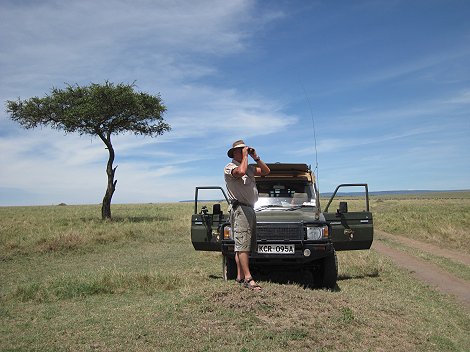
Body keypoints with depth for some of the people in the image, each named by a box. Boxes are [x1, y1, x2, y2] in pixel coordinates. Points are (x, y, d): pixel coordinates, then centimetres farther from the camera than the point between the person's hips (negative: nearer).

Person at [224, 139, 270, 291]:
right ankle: (248, 278, -16)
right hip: (239, 209, -9)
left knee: (247, 244, 8)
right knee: (242, 244, -12)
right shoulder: (229, 167, -4)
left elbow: (266, 171, 19)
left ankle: (240, 276, 13)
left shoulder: (249, 167, 22)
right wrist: (245, 156, -12)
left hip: (250, 209, 9)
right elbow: (241, 171, -26)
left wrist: (256, 157, 10)